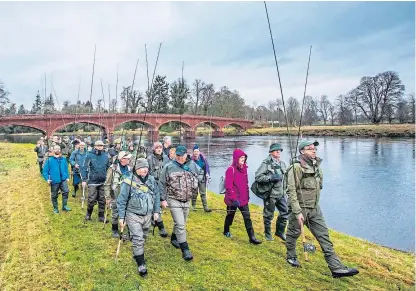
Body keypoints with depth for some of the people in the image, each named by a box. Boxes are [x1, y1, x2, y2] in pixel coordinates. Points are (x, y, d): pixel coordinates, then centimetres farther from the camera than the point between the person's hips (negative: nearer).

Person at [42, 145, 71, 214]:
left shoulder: (63, 159, 6)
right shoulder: (49, 160, -3)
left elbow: (66, 169, 13)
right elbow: (45, 171, -2)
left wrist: (67, 177, 6)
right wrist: (47, 179, -12)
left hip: (63, 179, 2)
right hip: (54, 181, -2)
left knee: (66, 191, -14)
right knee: (54, 195, 9)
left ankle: (64, 206, 1)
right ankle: (55, 208, 26)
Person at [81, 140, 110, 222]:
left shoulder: (105, 156, 6)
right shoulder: (90, 155, -5)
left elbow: (108, 168, 14)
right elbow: (84, 168, -6)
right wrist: (84, 180, -11)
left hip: (103, 182, 3)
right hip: (92, 182, -3)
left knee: (102, 200, 7)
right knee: (92, 200, -1)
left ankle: (101, 216, 19)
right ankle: (88, 213, 24)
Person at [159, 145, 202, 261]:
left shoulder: (192, 165, -2)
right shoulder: (169, 167, -12)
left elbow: (201, 173, 16)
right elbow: (162, 184, -6)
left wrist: (195, 181, -3)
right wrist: (163, 199, -8)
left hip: (186, 201, 5)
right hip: (174, 200, -5)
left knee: (181, 223, 20)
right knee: (180, 225, -9)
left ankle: (174, 238, 46)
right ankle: (185, 249, -1)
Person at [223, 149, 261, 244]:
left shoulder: (244, 168, 6)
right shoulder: (231, 169, -17)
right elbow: (228, 186, -21)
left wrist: (247, 194, 17)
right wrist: (234, 198, -25)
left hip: (243, 199, 6)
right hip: (233, 199, -6)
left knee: (247, 217, 2)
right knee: (230, 216, 15)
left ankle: (252, 237, 5)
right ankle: (226, 231, 38)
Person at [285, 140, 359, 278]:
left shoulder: (316, 166, 6)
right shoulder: (296, 168, -18)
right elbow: (291, 192, -21)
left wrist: (314, 205, 19)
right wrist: (297, 212, -23)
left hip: (315, 209, 7)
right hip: (299, 208, -6)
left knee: (324, 237, 4)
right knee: (293, 234, 13)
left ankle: (336, 268, 7)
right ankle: (291, 256, 37)